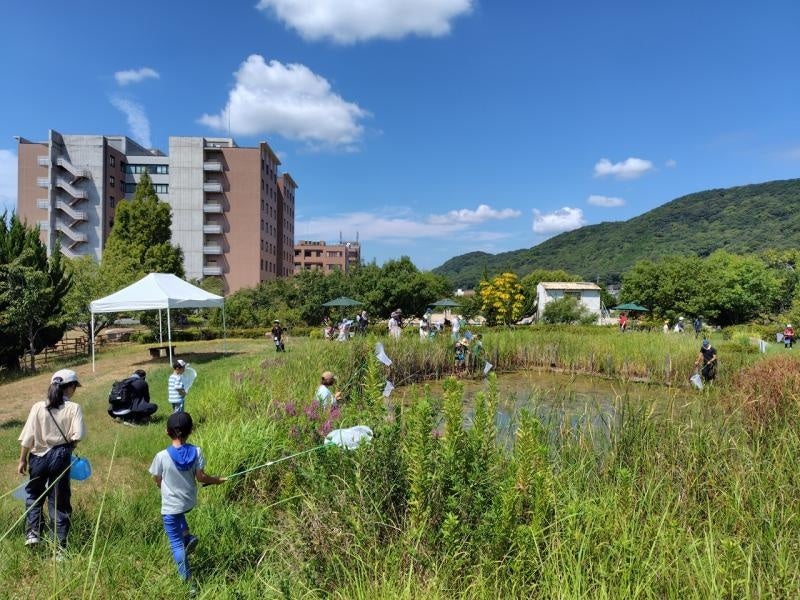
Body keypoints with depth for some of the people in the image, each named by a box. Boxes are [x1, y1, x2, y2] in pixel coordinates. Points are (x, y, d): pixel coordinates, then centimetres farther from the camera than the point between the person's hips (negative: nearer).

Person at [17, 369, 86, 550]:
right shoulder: (74, 408, -10)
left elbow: (27, 437, -4)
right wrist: (68, 447, 5)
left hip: (39, 457, 1)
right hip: (61, 457, -1)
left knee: (33, 494, 25)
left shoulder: (38, 407, -5)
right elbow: (78, 435, -17)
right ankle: (60, 543, 13)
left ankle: (32, 533, 16)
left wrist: (22, 460, 7)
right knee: (59, 499, 9)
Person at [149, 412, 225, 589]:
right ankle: (188, 537, 17)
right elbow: (201, 477, -11)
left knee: (176, 543, 10)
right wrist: (217, 480, 8)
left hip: (170, 506, -3)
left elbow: (157, 481, -6)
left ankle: (186, 578, 13)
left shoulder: (162, 456, -21)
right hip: (189, 502, 4)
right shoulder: (196, 452, -17)